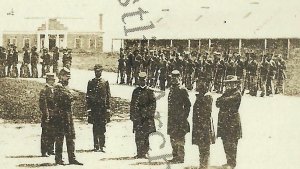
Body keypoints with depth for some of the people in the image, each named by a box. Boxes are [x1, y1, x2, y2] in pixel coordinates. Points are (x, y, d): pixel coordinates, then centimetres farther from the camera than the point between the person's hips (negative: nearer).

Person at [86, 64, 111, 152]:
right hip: (94, 108, 1)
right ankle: (96, 146, 5)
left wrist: (108, 108, -1)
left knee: (102, 128, -2)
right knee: (95, 128, 2)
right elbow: (88, 96, 7)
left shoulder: (105, 82, 7)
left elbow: (108, 96, 6)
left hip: (103, 107, 0)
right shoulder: (90, 82, 8)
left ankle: (102, 146, 2)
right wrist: (88, 108, -2)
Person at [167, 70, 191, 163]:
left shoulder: (182, 90, -9)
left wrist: (184, 117, -12)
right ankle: (175, 156, 21)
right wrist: (169, 117, 17)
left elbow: (187, 105, -9)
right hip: (172, 119, 8)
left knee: (180, 139, -5)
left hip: (180, 118, -8)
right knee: (173, 138, 12)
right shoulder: (171, 90, 14)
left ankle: (181, 157, 0)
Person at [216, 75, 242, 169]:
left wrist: (221, 101, -2)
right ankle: (229, 161, 19)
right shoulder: (226, 93, 19)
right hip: (224, 120, 8)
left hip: (232, 120, -8)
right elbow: (218, 104, 8)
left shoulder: (237, 94, -5)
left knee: (231, 143, -5)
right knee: (226, 143, 10)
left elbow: (228, 100, -19)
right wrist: (224, 101, -9)